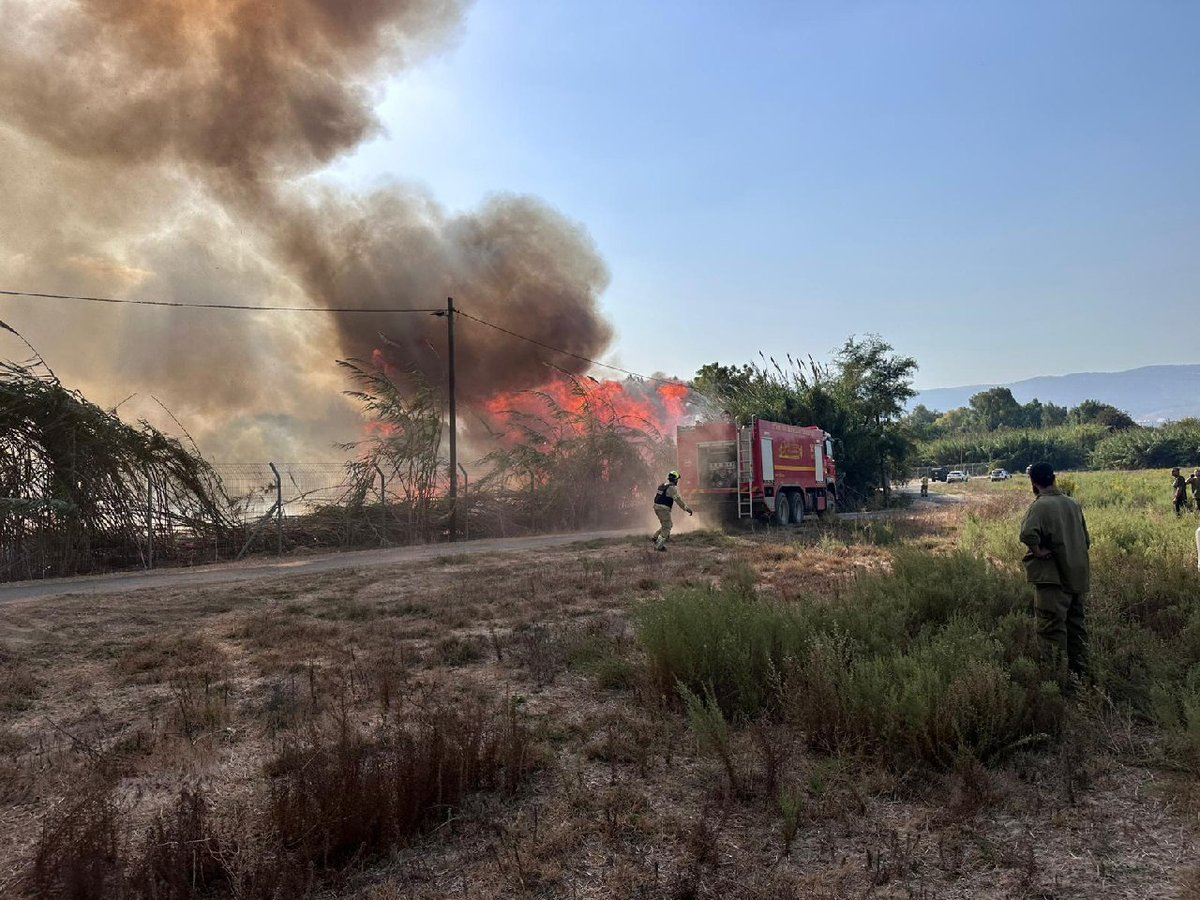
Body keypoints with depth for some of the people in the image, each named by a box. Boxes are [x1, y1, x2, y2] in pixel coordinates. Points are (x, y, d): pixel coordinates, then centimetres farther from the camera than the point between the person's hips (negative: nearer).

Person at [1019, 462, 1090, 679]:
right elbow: (1086, 540, 16)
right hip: (1079, 576, 7)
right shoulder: (1073, 504, 9)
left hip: (1053, 578, -7)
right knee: (1077, 625, 16)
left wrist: (1038, 552, -17)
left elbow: (1027, 534, -32)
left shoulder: (1040, 506, -15)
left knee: (1053, 628, -1)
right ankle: (1080, 672, 24)